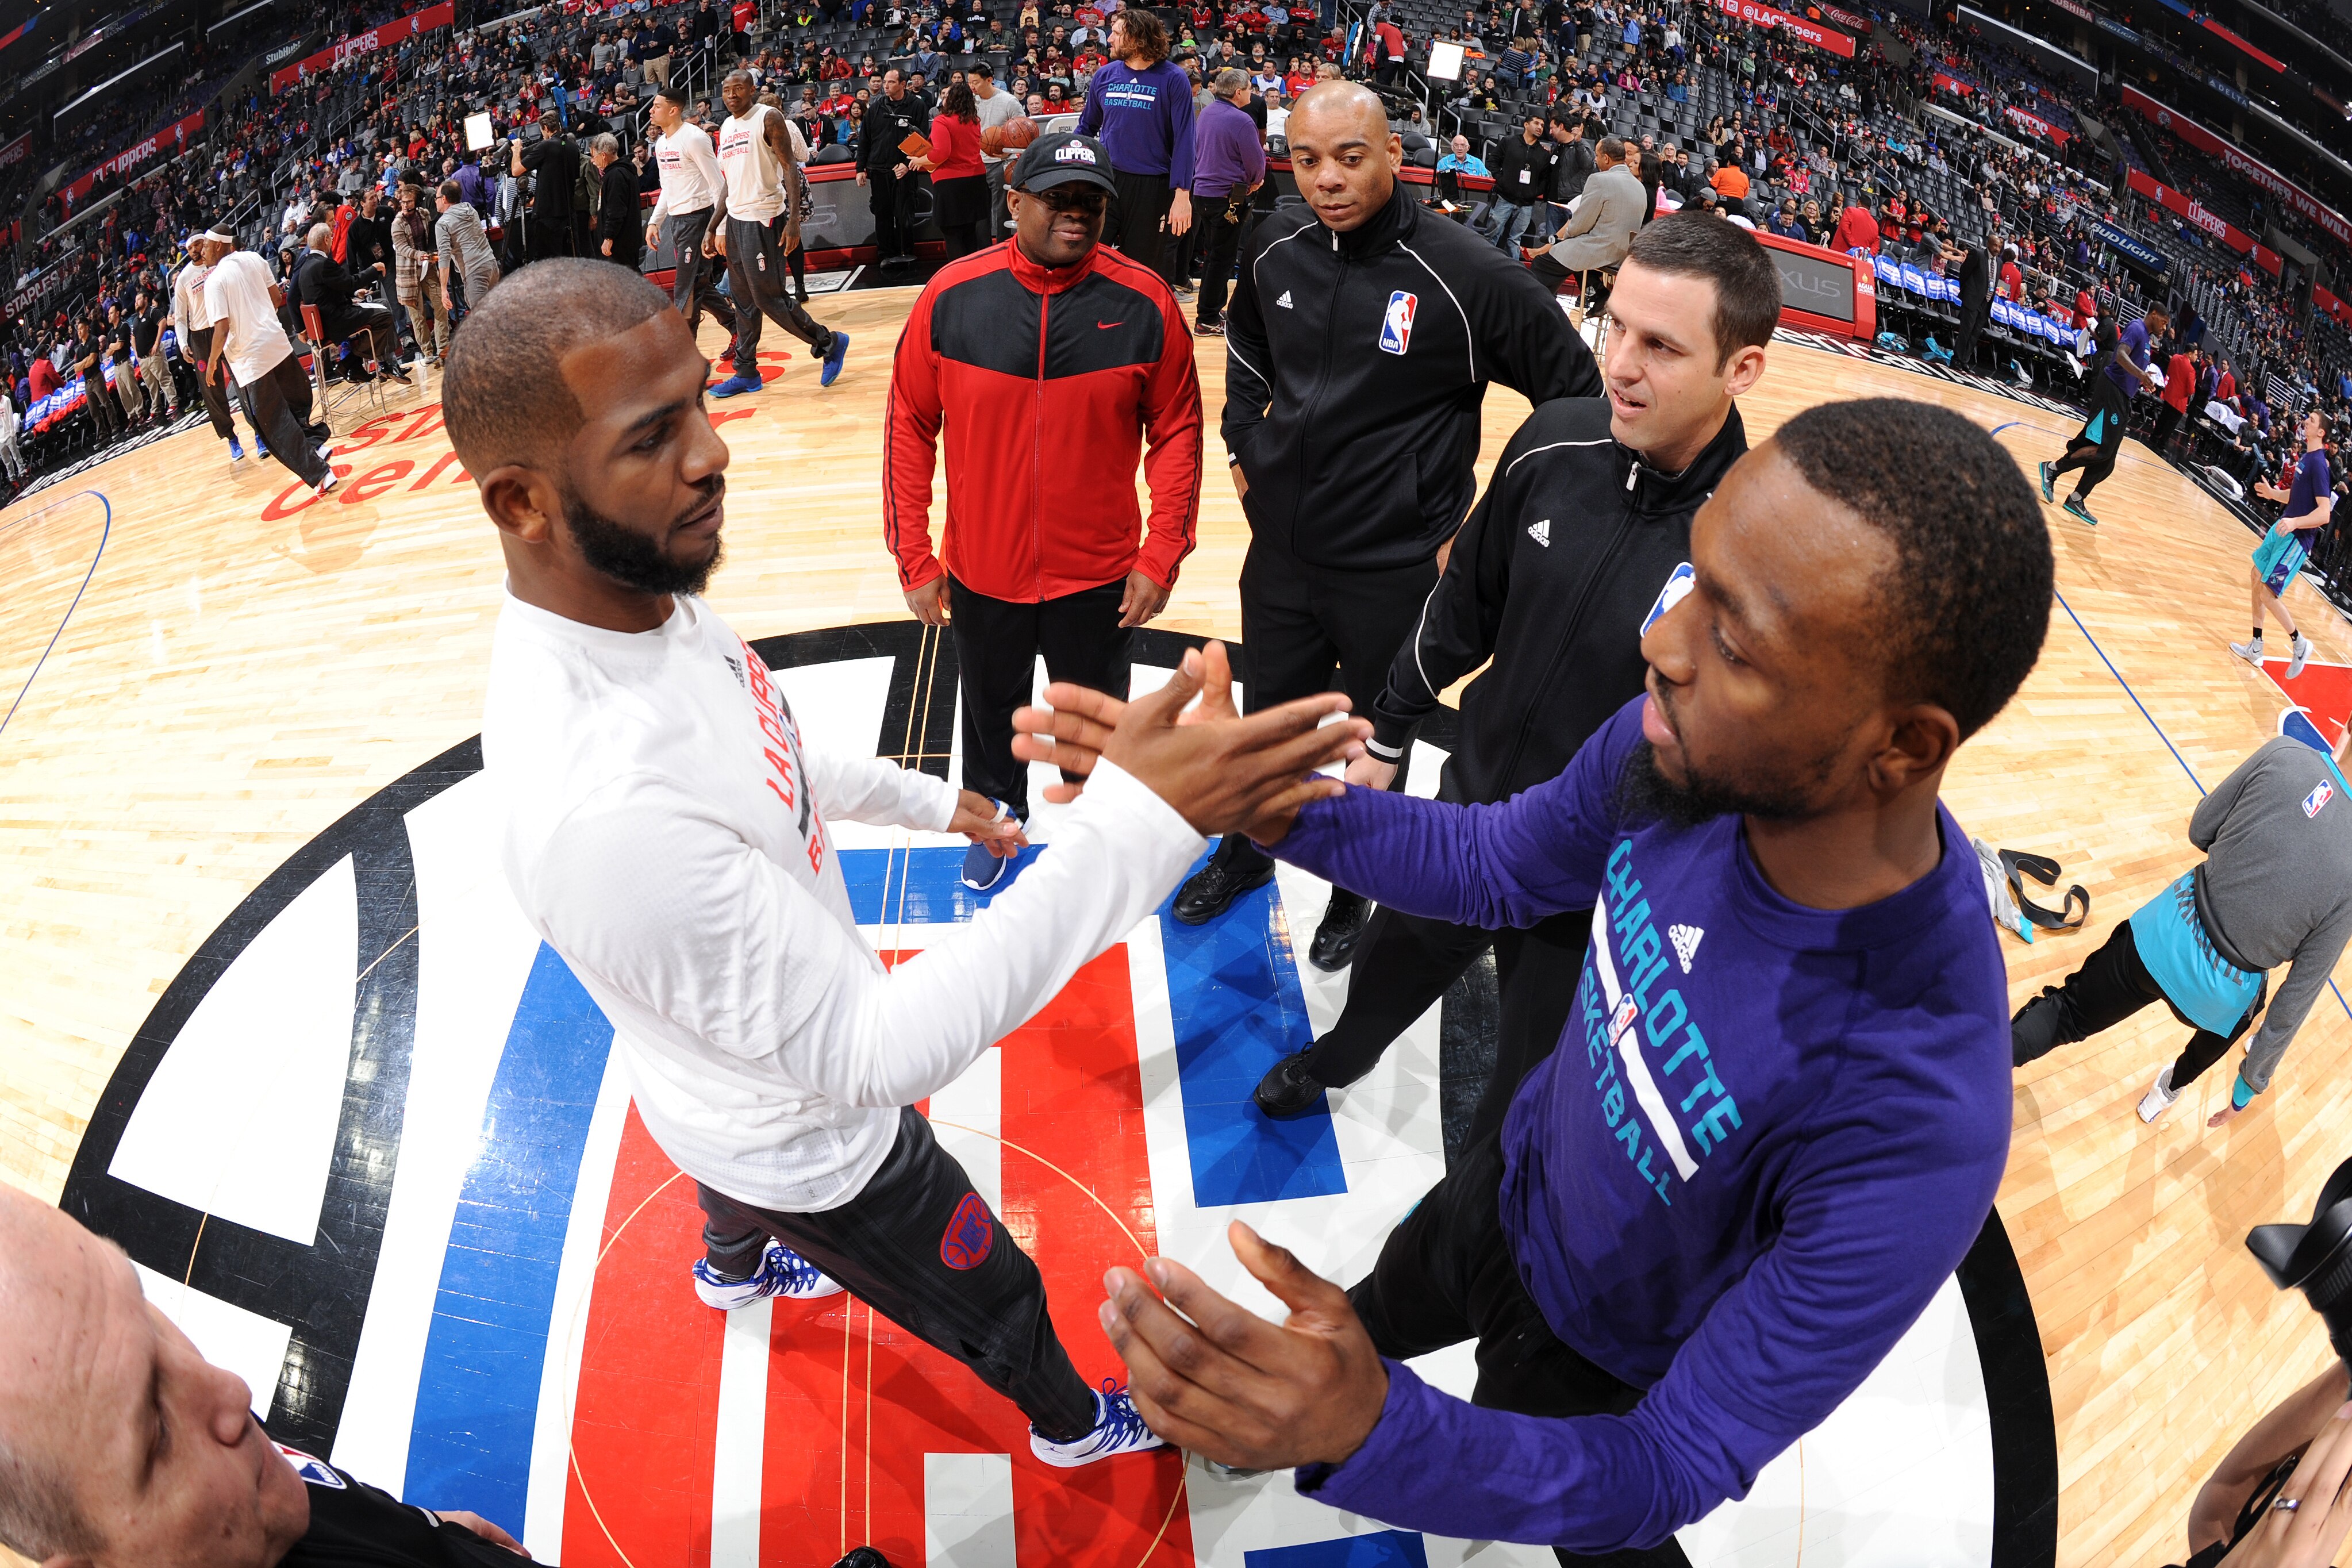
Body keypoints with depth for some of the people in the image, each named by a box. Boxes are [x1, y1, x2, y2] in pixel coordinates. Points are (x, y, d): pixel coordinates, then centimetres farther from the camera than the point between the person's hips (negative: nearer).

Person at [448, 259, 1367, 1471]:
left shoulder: (639, 593, -17)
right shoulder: (601, 811, -46)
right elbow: (871, 1052, -40)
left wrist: (928, 801, 15)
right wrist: (1142, 825, -47)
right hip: (808, 1139, -7)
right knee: (996, 1296, 21)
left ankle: (734, 1266, 76)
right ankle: (1075, 1424, 55)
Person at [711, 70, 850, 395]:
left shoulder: (768, 118, -8)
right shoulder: (726, 128, 15)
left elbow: (790, 168, -13)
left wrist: (794, 219, -23)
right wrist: (712, 228, 18)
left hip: (764, 218, -8)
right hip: (736, 220, 8)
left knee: (769, 297, -9)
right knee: (743, 300, 10)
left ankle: (829, 343, 7)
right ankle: (746, 373, 16)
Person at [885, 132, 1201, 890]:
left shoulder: (1144, 302, -11)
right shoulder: (952, 296, -9)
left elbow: (1177, 430, -4)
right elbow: (910, 424, -3)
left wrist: (1162, 556, -8)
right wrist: (913, 557, -3)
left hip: (1099, 578, -1)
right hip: (981, 573, 1)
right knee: (991, 712, 23)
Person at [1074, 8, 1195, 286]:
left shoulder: (1172, 79, -6)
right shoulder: (1105, 76, 5)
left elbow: (1184, 138, -8)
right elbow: (1086, 127, 17)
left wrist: (1182, 194, -15)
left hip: (1151, 187, -3)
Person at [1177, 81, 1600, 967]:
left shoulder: (1466, 275, -19)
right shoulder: (1276, 247, -4)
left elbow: (1580, 396, -12)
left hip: (1397, 570, -4)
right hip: (1279, 550, 4)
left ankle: (1353, 892, 41)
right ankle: (1245, 856, 48)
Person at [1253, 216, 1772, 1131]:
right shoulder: (1555, 444, -13)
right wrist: (1387, 735, 12)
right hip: (1467, 813, 5)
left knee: (1528, 1093, 19)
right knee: (1395, 961, 32)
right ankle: (1336, 1059, 66)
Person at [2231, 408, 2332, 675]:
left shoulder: (2318, 464, -19)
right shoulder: (2305, 457, 8)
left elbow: (2324, 513, -25)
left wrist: (2295, 522, -37)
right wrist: (2272, 493, 12)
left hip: (2298, 539, -10)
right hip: (2283, 529, 10)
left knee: (2268, 593, -10)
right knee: (2257, 576, 14)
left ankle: (2300, 644, 10)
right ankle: (2255, 648, 22)